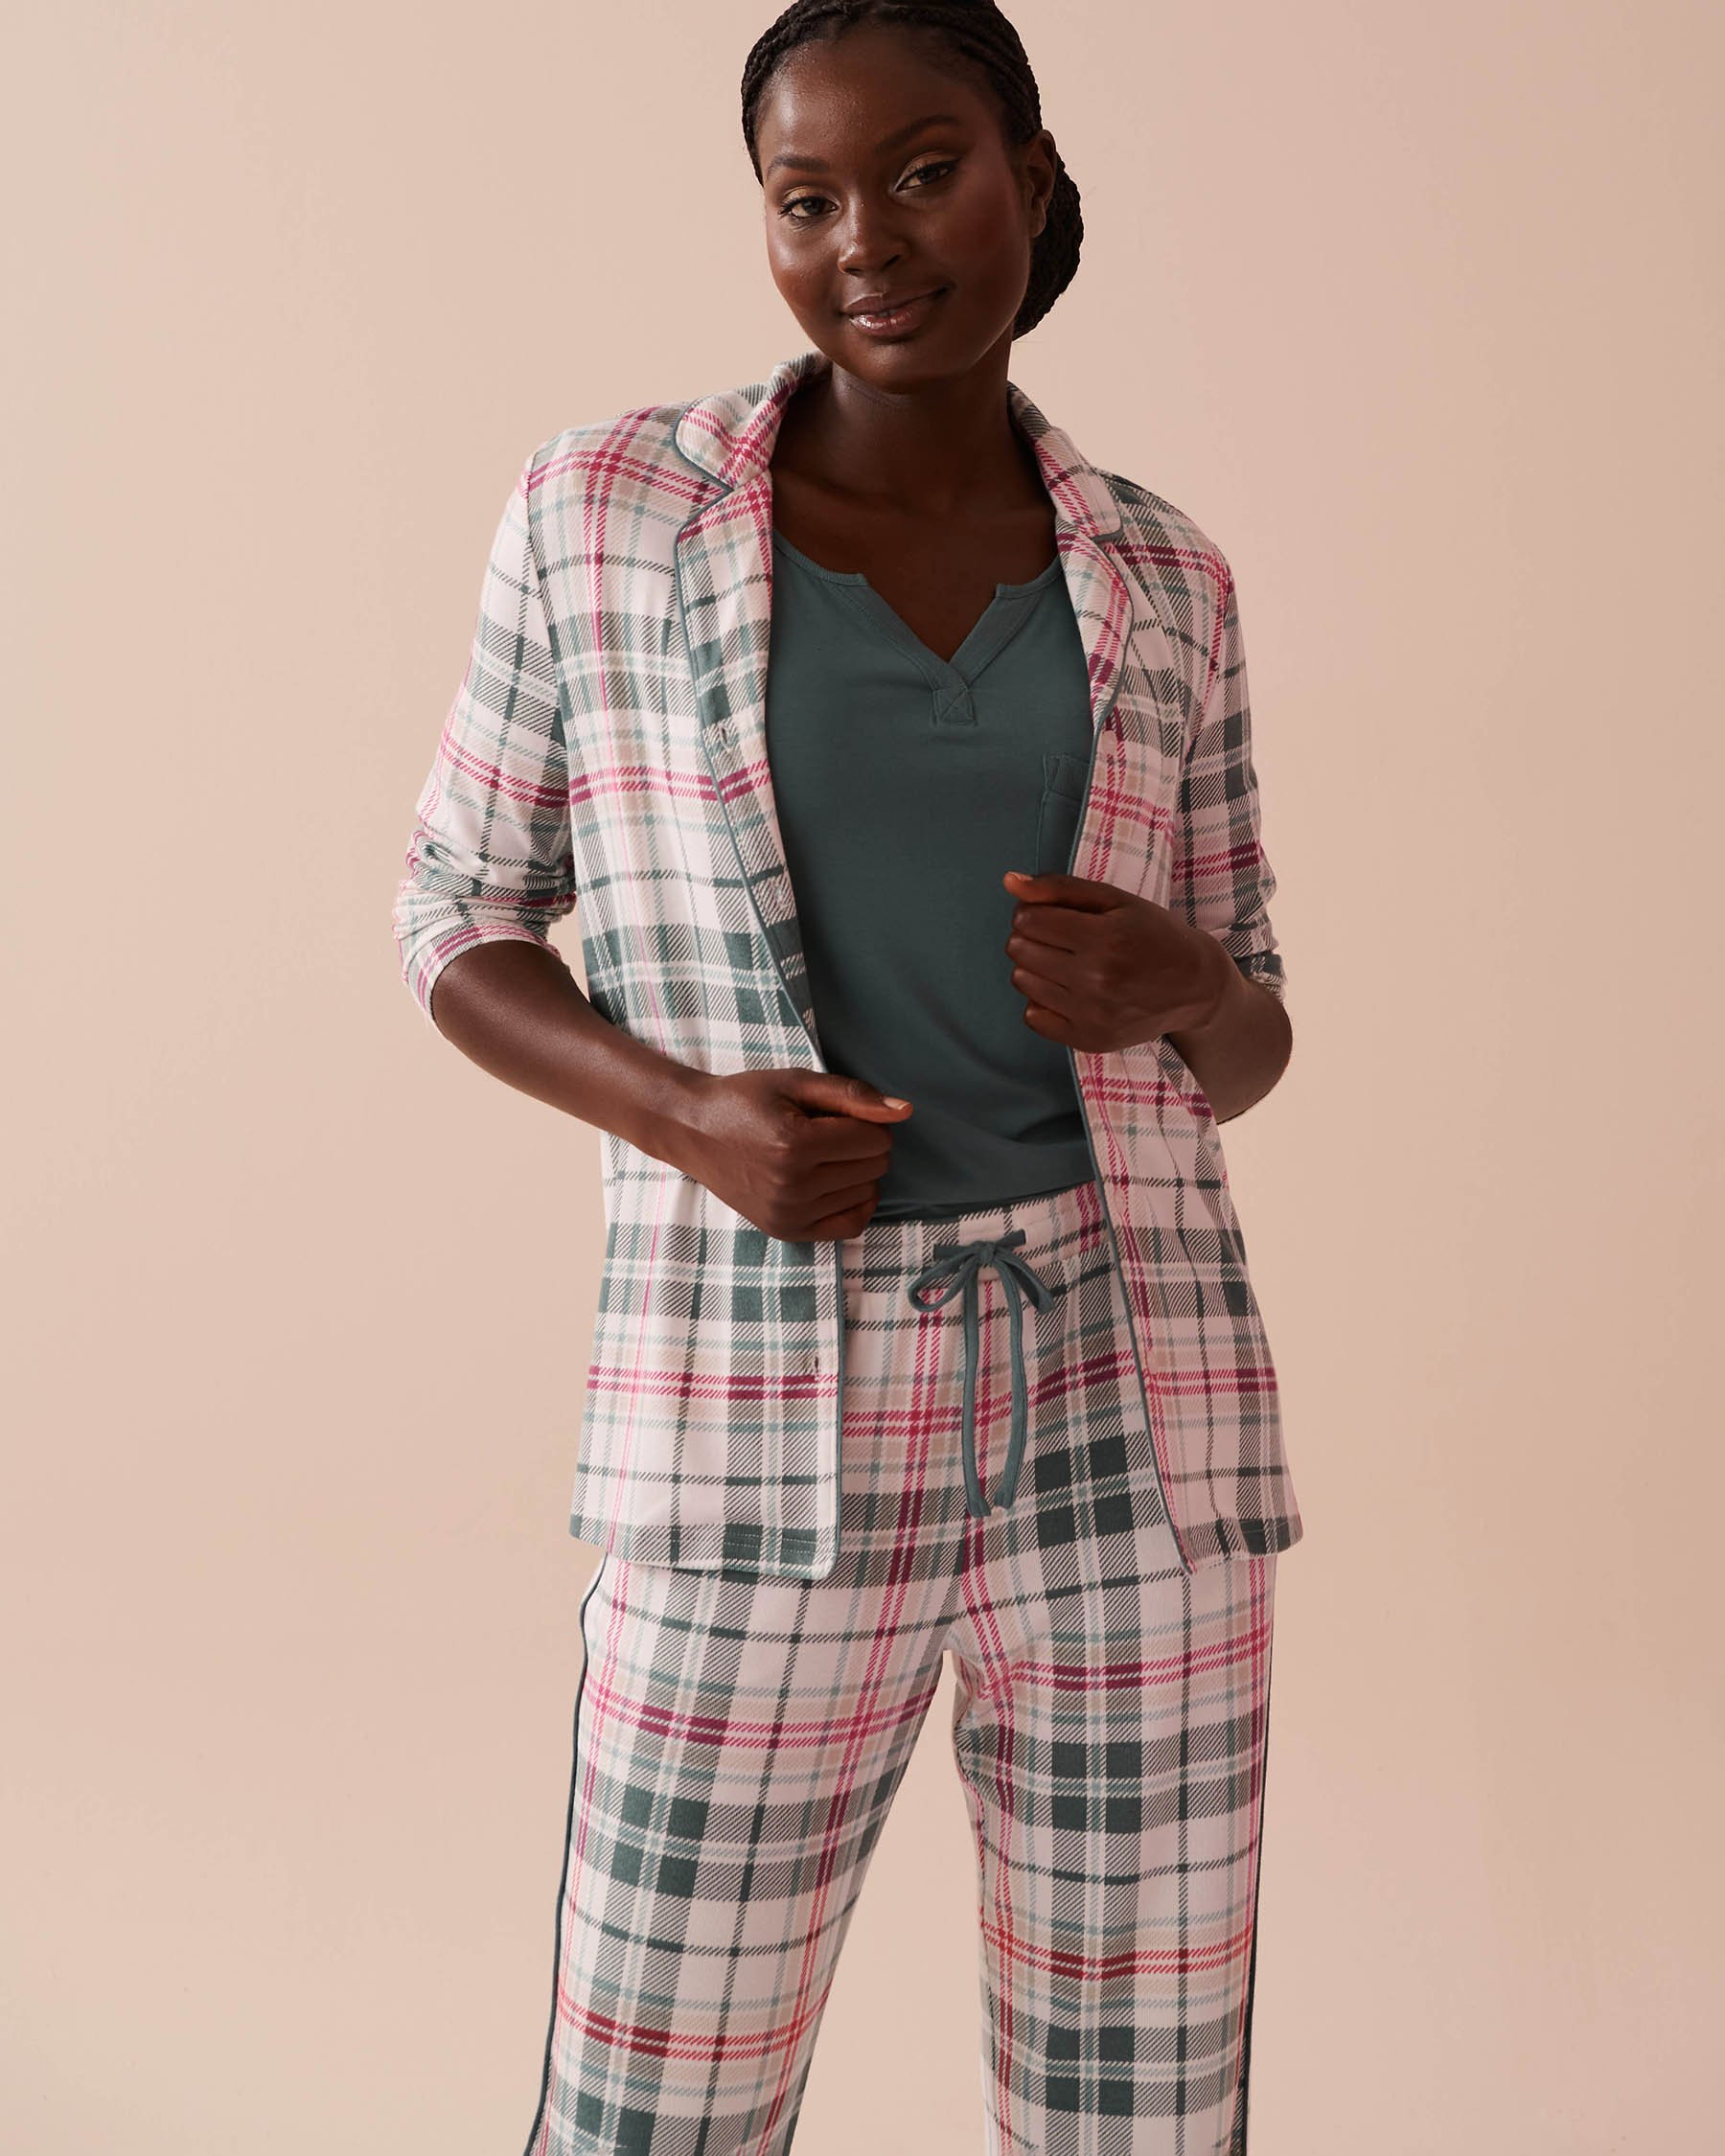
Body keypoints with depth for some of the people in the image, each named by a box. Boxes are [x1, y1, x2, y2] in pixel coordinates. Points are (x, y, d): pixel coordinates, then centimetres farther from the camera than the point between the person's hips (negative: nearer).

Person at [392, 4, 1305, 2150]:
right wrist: (684, 1116, -13)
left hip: (1128, 1409, 2)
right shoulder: (598, 514, 1)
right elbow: (460, 921, 7)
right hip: (769, 1436, -2)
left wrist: (1176, 984, -13)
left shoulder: (1158, 580, 8)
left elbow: (1244, 1049, 12)